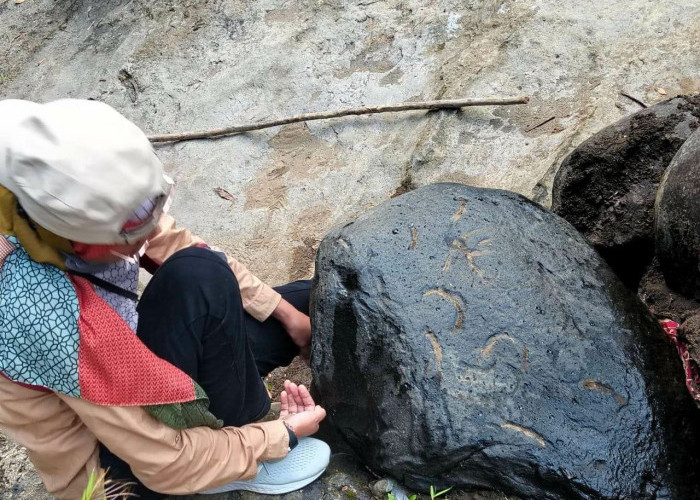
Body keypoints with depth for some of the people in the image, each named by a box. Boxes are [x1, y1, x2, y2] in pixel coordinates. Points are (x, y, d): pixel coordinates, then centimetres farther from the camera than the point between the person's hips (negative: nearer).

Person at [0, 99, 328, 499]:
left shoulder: (75, 202, -22)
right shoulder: (42, 312, -40)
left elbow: (175, 246, -5)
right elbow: (164, 461, -31)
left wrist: (287, 313, -5)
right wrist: (285, 434, -18)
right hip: (108, 460, -6)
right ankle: (236, 451, -9)